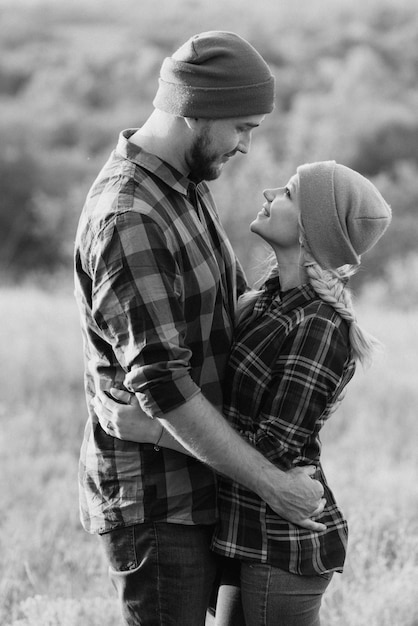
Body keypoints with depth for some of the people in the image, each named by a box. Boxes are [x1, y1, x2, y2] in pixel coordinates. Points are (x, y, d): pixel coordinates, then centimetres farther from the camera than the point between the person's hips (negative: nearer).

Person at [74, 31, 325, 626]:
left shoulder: (185, 187, 8)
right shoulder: (128, 220, -24)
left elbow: (235, 302, 22)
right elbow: (162, 386, -28)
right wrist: (272, 483, -24)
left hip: (195, 487, 10)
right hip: (153, 503, -10)